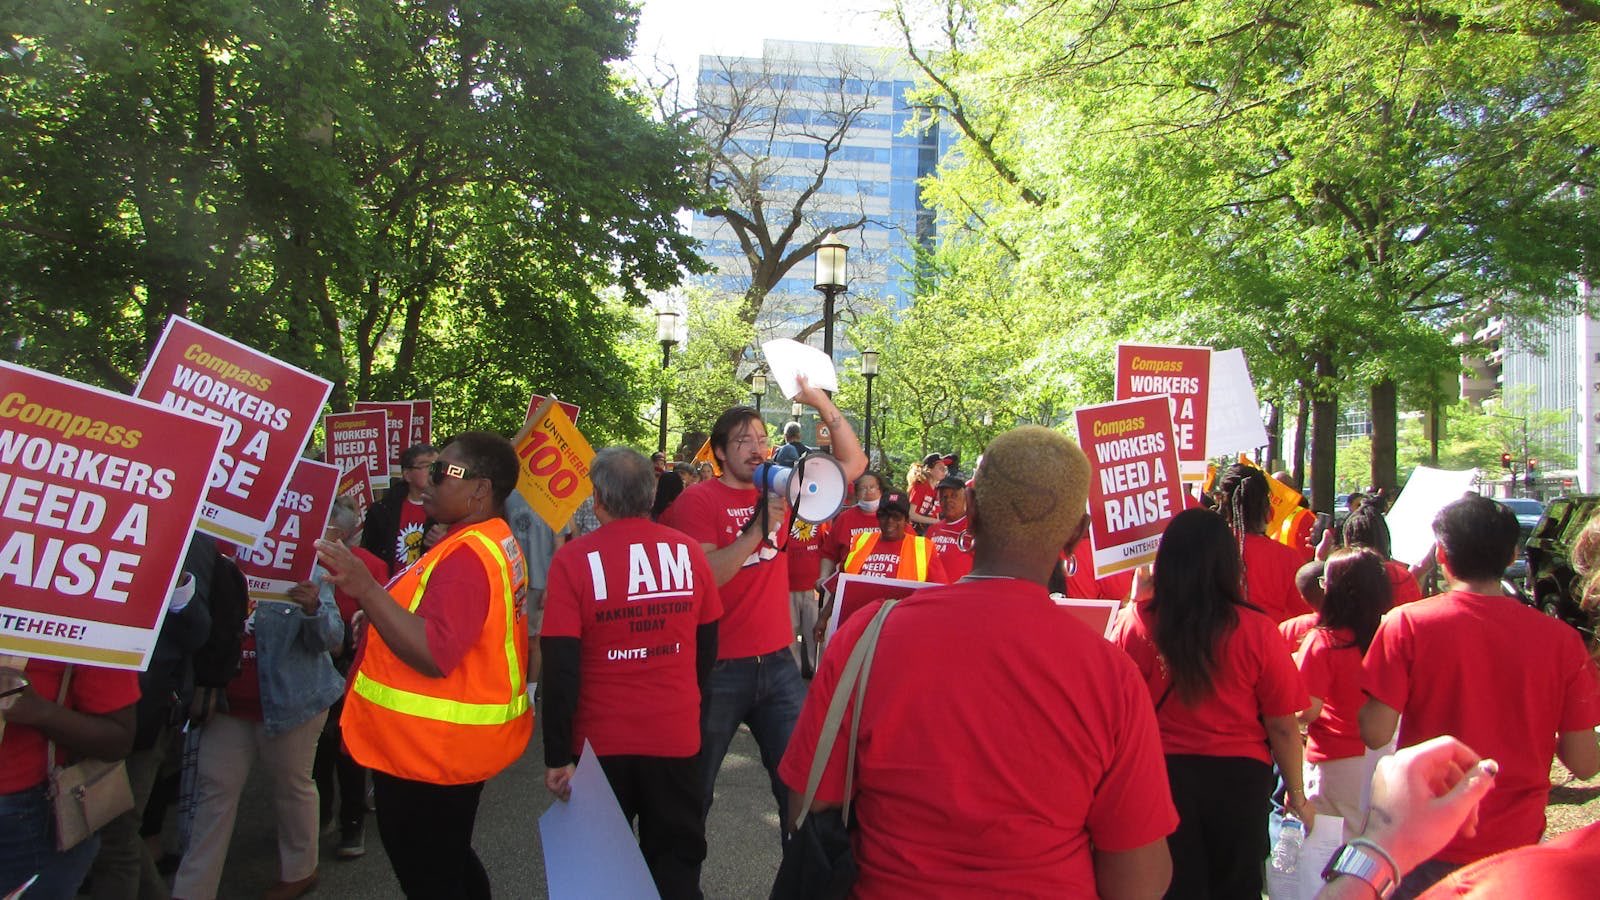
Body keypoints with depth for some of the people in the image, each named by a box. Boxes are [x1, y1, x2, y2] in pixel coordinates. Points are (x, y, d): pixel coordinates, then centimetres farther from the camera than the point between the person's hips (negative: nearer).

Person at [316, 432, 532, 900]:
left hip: (431, 753, -10)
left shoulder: (466, 555, -24)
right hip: (454, 749, 10)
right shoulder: (497, 543, 9)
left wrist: (366, 589, -34)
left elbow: (434, 653, -31)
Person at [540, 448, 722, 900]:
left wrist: (557, 756, -7)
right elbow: (707, 643, 5)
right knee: (677, 861, 17)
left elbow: (560, 665, -15)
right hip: (677, 734, 2)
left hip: (600, 742, -1)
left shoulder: (574, 559, -15)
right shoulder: (687, 551, -6)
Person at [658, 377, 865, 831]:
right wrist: (760, 527, -26)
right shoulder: (697, 500, -9)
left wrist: (822, 403, -5)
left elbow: (853, 463, 6)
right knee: (695, 789, 13)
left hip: (777, 662, 4)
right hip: (719, 668, -4)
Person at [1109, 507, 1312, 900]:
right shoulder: (1256, 631, -15)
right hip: (1239, 776, 0)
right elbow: (1282, 726, -10)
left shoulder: (1133, 623, -14)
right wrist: (1297, 794, 7)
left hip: (1162, 775, 0)